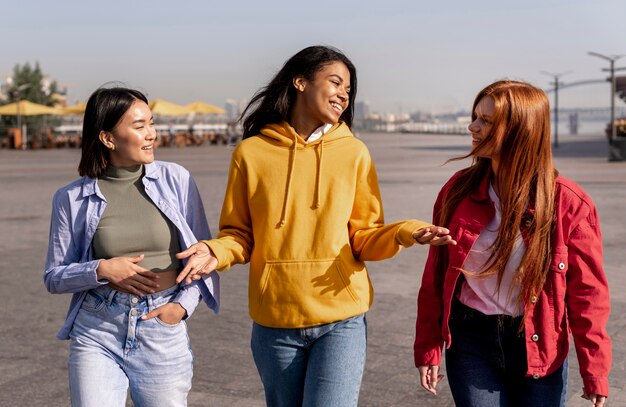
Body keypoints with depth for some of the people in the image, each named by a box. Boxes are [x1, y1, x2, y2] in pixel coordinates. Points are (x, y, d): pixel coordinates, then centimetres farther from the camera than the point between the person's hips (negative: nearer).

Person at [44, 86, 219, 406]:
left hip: (163, 330, 1)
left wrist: (184, 303, -8)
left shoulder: (175, 179, 0)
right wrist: (101, 269, -11)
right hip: (97, 332, 0)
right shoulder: (72, 199, 0)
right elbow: (54, 277, 5)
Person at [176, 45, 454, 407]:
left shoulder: (354, 153, 1)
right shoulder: (251, 153, 0)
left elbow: (363, 238, 2)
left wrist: (402, 234, -17)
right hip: (275, 322, 1)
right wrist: (217, 252, -15)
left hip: (341, 321, -1)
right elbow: (239, 234, 6)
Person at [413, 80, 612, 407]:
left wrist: (595, 371, -7)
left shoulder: (569, 204, -10)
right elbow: (435, 276, 1)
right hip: (471, 342, 1)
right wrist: (428, 349, -1)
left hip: (537, 346, -1)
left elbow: (587, 292, -7)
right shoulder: (459, 189, -3)